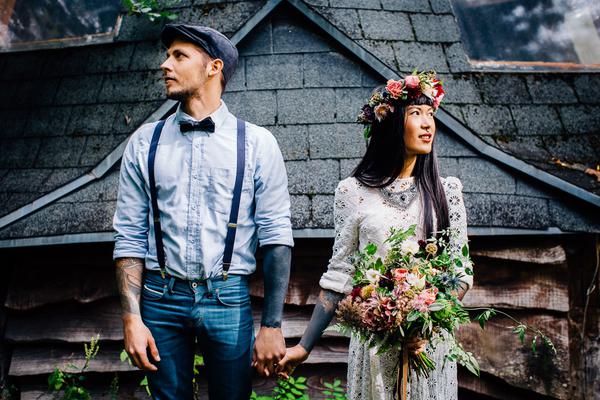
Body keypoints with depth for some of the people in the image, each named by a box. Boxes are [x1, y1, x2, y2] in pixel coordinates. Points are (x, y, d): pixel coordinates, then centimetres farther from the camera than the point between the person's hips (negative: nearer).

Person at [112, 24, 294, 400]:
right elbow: (130, 236, 4)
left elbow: (277, 236, -5)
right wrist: (132, 318, -4)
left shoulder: (257, 143, -2)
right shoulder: (145, 142, 4)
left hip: (229, 298, -1)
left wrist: (272, 326, -8)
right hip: (161, 297, 2)